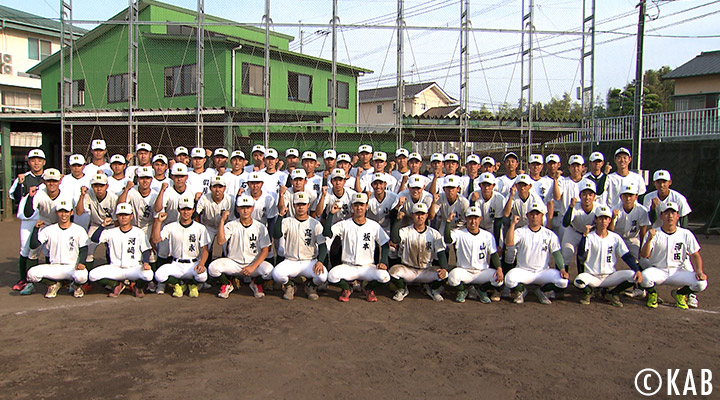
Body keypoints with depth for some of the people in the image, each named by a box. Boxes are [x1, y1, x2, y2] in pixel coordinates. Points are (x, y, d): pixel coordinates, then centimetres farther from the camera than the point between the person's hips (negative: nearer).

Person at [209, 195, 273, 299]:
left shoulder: (260, 227, -1)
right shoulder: (231, 225, 0)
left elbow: (265, 250, -4)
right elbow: (220, 242, -16)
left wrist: (253, 267, -17)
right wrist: (222, 221, -19)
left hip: (254, 263, 0)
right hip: (234, 262, 1)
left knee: (269, 270, -31)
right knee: (213, 267, -25)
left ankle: (256, 283, 7)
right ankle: (226, 285, 9)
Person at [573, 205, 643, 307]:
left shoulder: (615, 238, 6)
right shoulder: (589, 237, -4)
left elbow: (627, 256, 3)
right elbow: (581, 255, -19)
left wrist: (638, 270, -12)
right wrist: (585, 235, -23)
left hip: (610, 276, 3)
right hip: (592, 277, -3)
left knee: (633, 275, -22)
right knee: (578, 280, -35)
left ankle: (612, 294, 5)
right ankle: (588, 291, 5)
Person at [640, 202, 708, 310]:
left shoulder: (686, 234, 5)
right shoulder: (653, 233, -3)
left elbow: (695, 255, 8)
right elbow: (644, 255, -14)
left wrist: (699, 271, -9)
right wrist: (649, 239, -31)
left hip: (678, 272, 2)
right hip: (658, 271, -2)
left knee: (701, 283, -23)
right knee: (645, 276, -35)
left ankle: (680, 294, 11)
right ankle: (652, 294, 3)